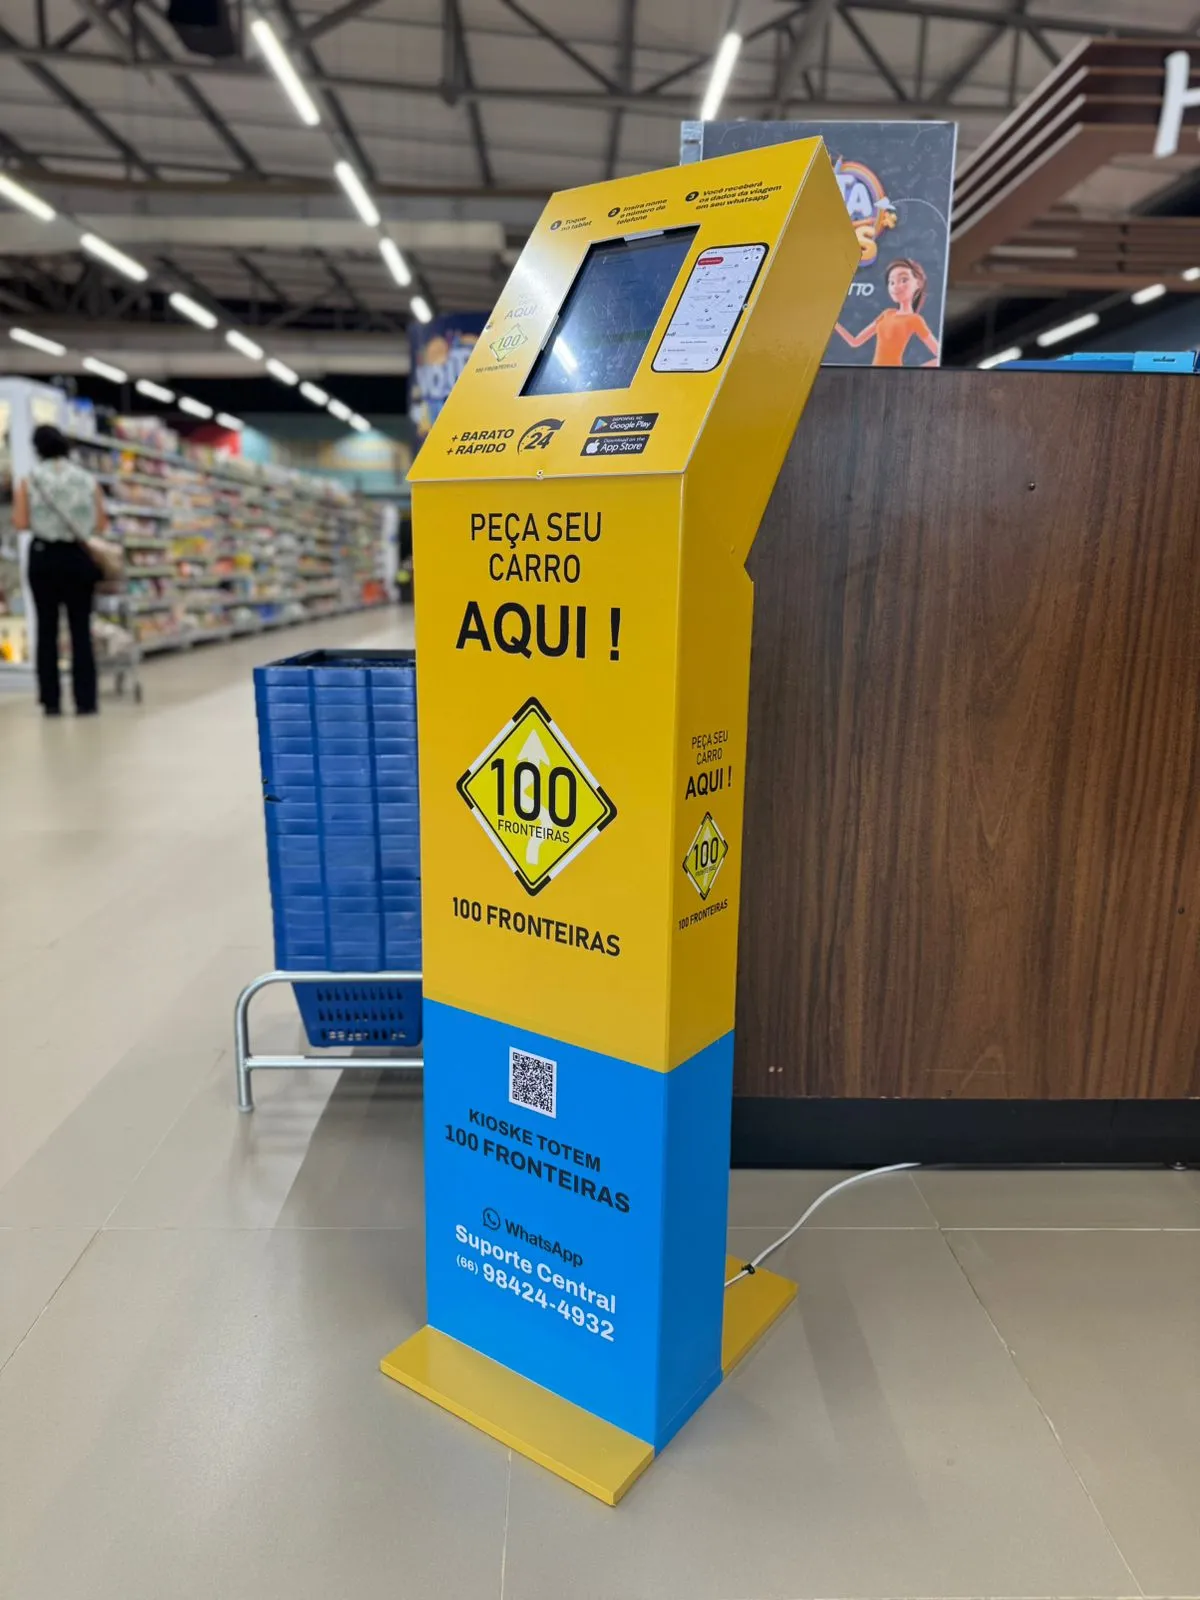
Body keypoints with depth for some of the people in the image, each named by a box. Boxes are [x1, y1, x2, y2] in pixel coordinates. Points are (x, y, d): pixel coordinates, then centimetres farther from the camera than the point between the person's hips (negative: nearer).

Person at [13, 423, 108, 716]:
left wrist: (41, 521, 13)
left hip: (44, 557, 0)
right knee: (81, 629, 3)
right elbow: (101, 524, 0)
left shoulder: (28, 481, -2)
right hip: (79, 557, 1)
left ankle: (51, 701, 6)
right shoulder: (88, 479, 1)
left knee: (47, 629, 6)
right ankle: (86, 701, 0)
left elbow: (20, 523, -8)